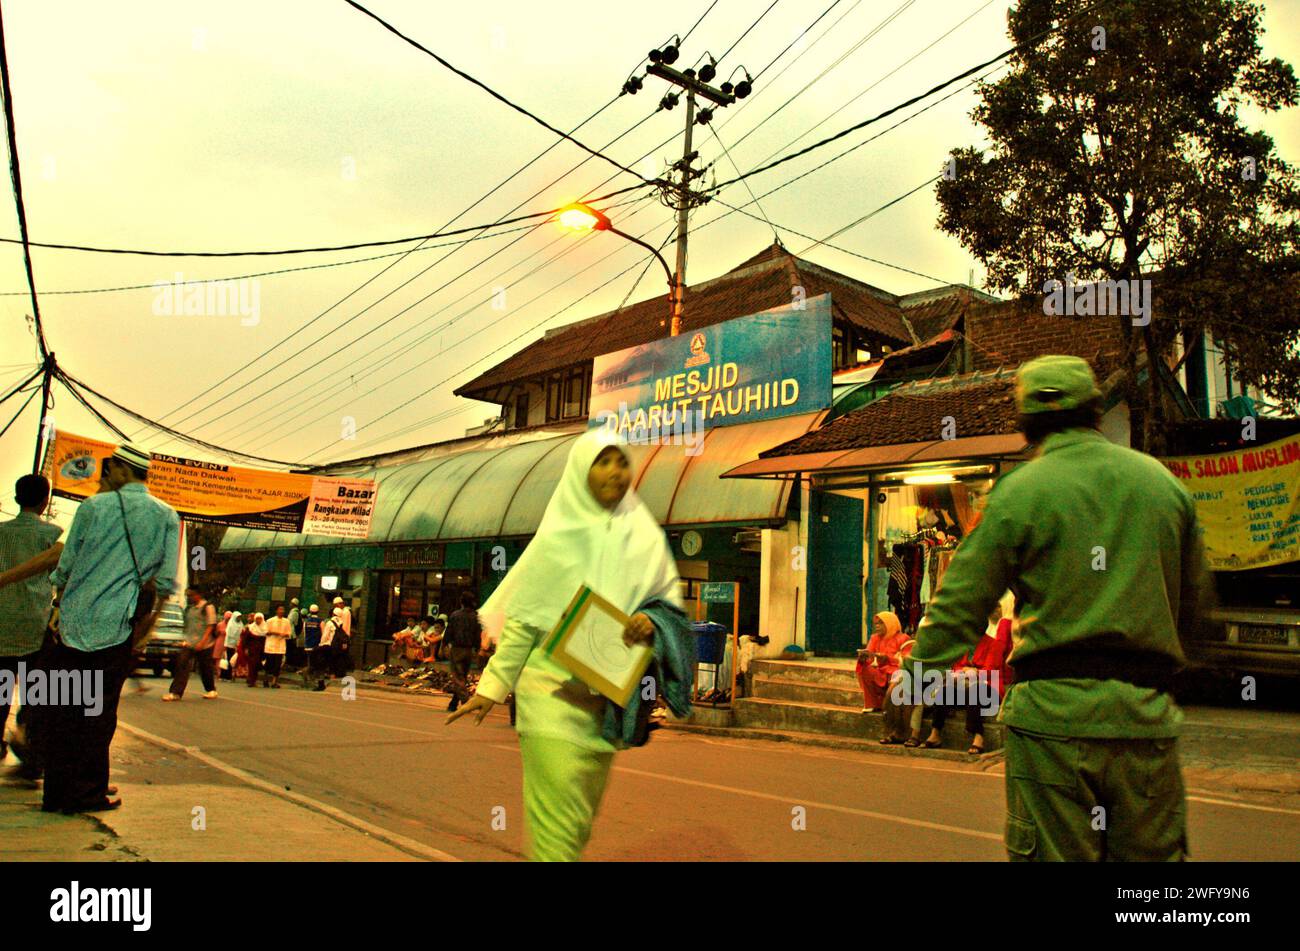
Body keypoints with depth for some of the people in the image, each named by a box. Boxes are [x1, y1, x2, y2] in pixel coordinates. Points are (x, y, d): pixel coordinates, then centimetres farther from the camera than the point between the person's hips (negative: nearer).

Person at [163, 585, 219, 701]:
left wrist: (202, 642, -19)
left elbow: (211, 626, -12)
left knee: (205, 669, 5)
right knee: (182, 666, -8)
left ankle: (211, 690, 24)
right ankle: (175, 693, -10)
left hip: (204, 645, -6)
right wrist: (186, 640, 12)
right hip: (189, 643, 6)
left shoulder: (207, 607, -7)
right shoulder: (189, 609, 14)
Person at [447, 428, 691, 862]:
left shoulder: (645, 537, 5)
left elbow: (670, 600, 12)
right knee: (560, 814, -10)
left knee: (584, 813, 13)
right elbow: (522, 618, -1)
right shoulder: (557, 538, -3)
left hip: (607, 694, 4)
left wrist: (651, 622, -11)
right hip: (554, 691, -4)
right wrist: (492, 687, -2)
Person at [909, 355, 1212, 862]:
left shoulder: (1018, 490, -4)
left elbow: (959, 608, -4)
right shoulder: (1165, 482, 9)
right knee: (1151, 853, 14)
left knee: (1055, 855, 5)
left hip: (1053, 711, -3)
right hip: (1146, 714, 4)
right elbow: (1193, 608, 17)